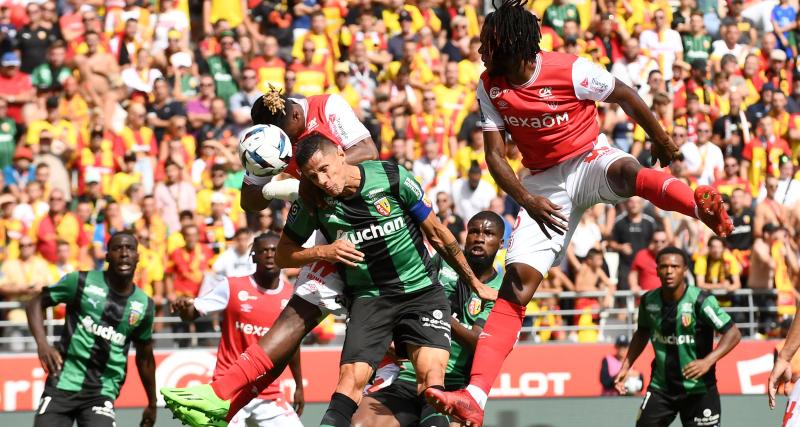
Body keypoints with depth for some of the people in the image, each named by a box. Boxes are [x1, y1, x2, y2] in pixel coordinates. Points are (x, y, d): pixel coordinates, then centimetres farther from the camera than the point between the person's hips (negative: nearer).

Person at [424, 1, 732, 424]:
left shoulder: (571, 71, -19)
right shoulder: (489, 87, -5)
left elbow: (625, 95, -4)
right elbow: (495, 155, -3)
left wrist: (660, 139, 6)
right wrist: (527, 200, -17)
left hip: (589, 158, -3)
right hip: (544, 180, 3)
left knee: (626, 171, -41)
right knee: (517, 282, -10)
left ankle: (703, 205, -72)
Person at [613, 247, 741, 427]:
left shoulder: (700, 301, -18)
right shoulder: (649, 301, -2)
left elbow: (733, 333, -19)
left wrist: (708, 361, -32)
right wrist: (625, 367, 10)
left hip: (698, 389, -4)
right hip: (661, 387, 4)